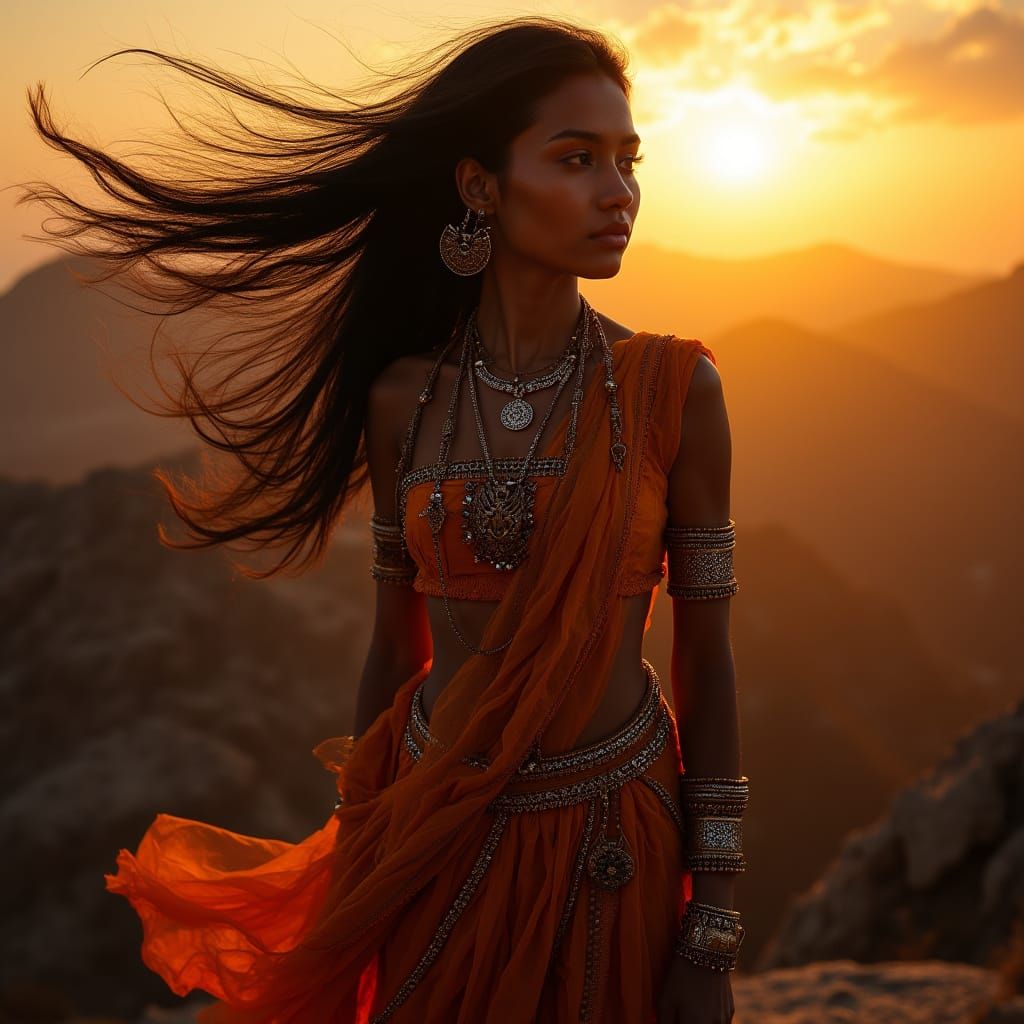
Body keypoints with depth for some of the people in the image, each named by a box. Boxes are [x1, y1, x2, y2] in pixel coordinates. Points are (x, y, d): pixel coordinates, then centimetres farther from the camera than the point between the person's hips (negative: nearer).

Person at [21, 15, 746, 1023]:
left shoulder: (674, 390, -10)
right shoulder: (404, 398, -4)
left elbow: (705, 661, -6)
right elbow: (392, 644, 5)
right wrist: (353, 861, 11)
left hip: (613, 852, -2)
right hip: (436, 843, 2)